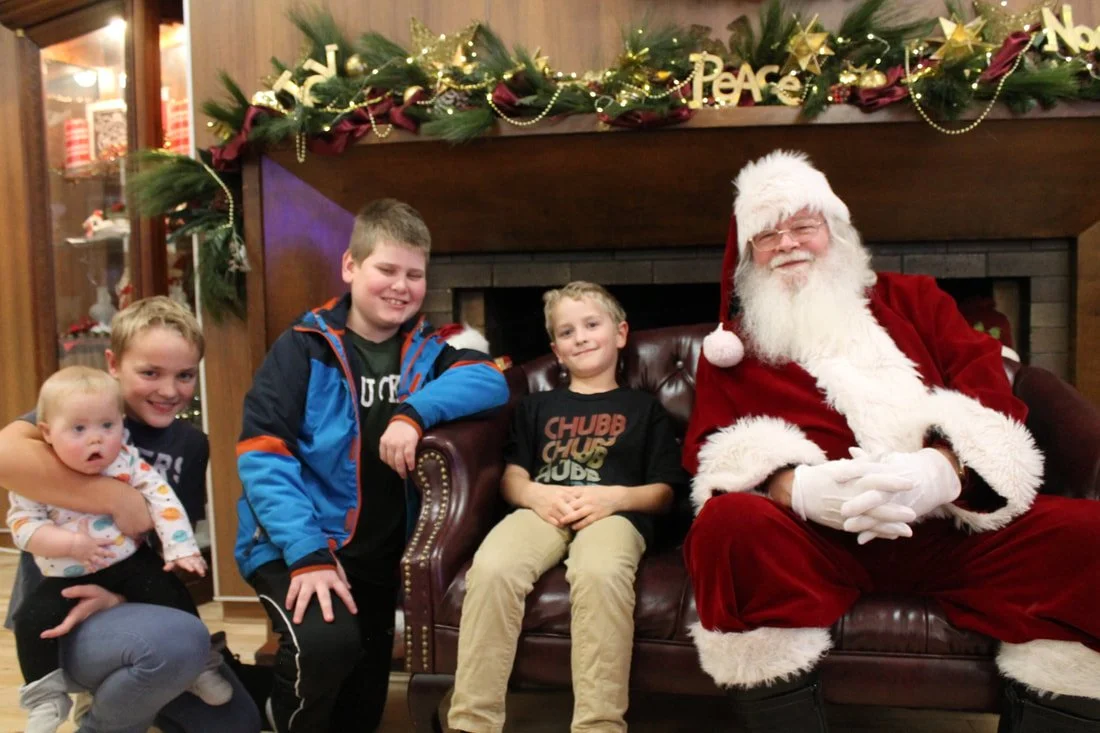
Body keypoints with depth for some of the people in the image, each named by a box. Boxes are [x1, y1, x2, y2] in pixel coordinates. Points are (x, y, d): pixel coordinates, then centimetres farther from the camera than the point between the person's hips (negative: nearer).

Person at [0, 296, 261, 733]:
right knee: (182, 640, -35)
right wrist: (116, 498, -29)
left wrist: (122, 594, -18)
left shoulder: (191, 445, 4)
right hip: (55, 615, -6)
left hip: (130, 602, 6)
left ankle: (113, 695, 23)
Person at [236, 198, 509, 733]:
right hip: (300, 543, -4)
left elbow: (491, 381, -13)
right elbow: (261, 455, -16)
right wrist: (306, 552, -27)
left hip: (379, 552, 5)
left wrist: (415, 410, -30)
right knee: (326, 640, -30)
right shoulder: (304, 347, -9)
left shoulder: (426, 350, 5)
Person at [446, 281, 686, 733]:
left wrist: (615, 497, -8)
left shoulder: (644, 409, 22)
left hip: (614, 513, -2)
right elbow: (511, 477, 18)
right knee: (490, 568, -31)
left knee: (600, 574, -39)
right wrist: (535, 494, -6)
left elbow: (664, 493, 13)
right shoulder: (537, 406, 29)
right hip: (542, 509, 2)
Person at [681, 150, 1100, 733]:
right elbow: (708, 447, 4)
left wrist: (942, 469, -15)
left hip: (953, 525, 2)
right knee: (729, 522, -33)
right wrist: (796, 488, -19)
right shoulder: (732, 344, 18)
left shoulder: (912, 299, 22)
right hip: (814, 538, -2)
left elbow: (993, 390, 9)